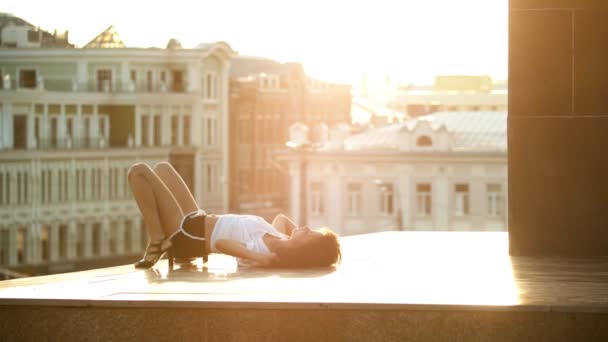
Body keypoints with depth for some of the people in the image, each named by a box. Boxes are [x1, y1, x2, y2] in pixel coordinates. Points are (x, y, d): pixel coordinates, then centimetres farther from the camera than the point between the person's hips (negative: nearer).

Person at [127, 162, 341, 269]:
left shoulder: (260, 252, -36)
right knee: (162, 168, 24)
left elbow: (220, 243, -47)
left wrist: (255, 256, -57)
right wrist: (297, 229, -9)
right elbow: (281, 218, 9)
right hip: (196, 223, 8)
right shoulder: (283, 243, -13)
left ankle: (157, 244, -3)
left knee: (139, 171, -8)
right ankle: (161, 240, 22)